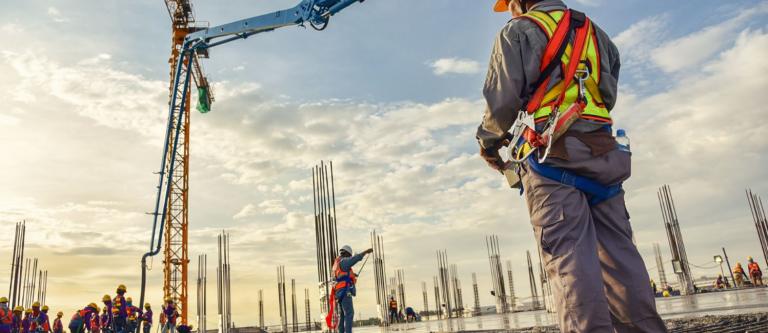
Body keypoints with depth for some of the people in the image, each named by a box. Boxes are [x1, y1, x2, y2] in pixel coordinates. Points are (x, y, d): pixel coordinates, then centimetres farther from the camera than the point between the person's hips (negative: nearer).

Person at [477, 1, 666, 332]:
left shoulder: (519, 31, 6)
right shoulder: (595, 32, 26)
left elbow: (503, 100, -3)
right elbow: (609, 96, 24)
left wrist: (488, 139, 13)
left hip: (552, 154, -6)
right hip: (603, 151, 6)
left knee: (568, 253, -12)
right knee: (617, 250, 5)